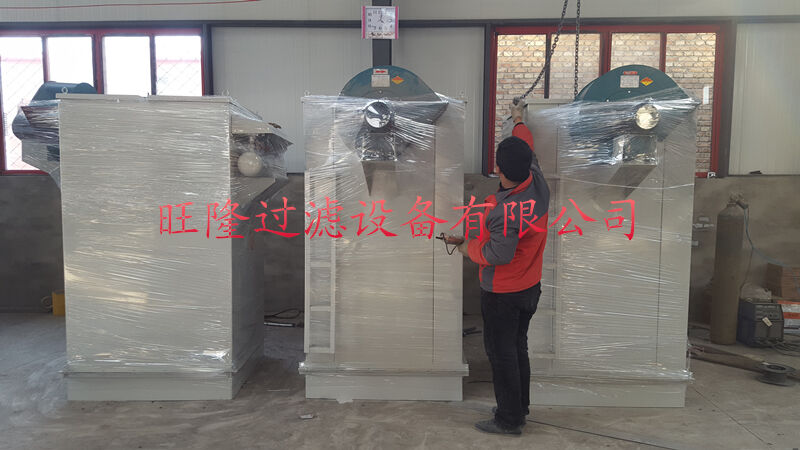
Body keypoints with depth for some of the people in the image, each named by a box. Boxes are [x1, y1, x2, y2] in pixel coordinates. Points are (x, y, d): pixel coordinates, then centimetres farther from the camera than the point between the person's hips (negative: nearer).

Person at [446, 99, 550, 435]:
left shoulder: (505, 212, -33)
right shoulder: (538, 184, -8)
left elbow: (497, 255, -27)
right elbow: (527, 151, 11)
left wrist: (468, 247, -9)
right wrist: (519, 121, 28)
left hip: (503, 294, -8)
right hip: (531, 287, 9)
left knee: (501, 352, 6)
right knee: (518, 347, 21)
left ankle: (509, 419, 19)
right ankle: (520, 406, 36)